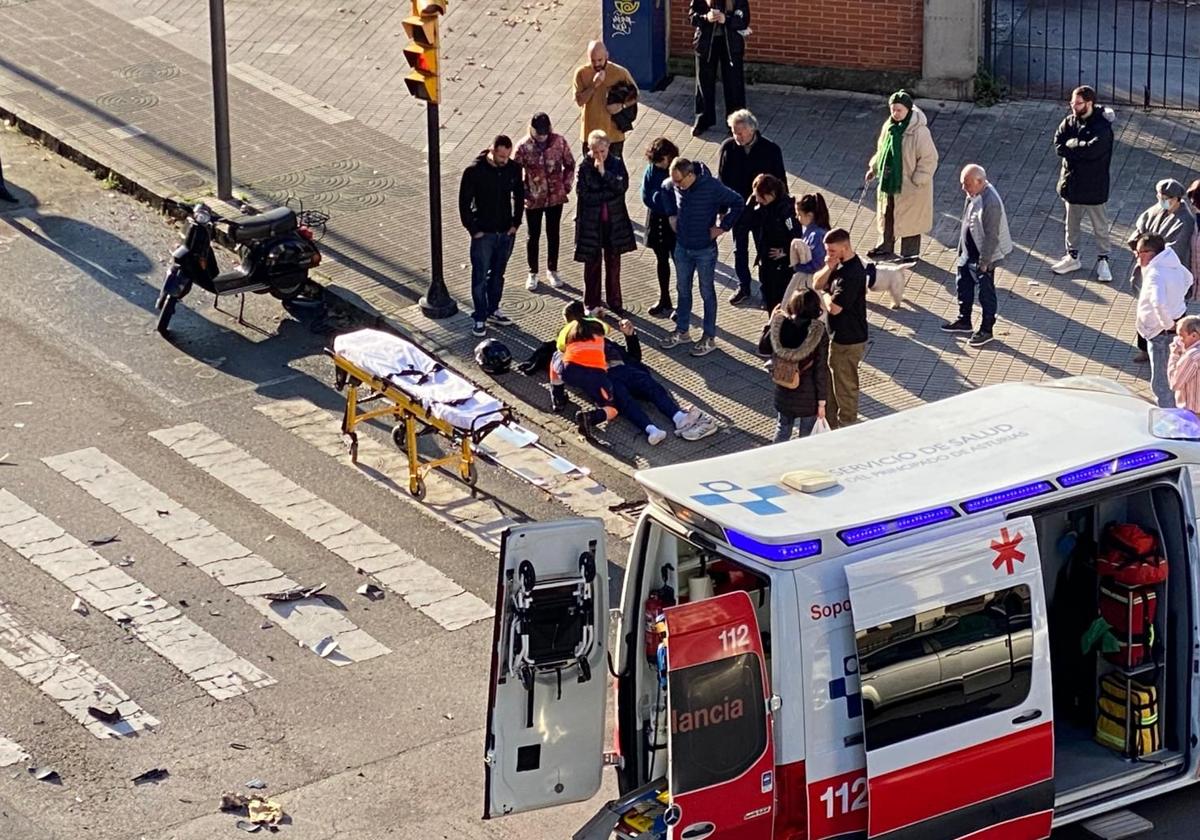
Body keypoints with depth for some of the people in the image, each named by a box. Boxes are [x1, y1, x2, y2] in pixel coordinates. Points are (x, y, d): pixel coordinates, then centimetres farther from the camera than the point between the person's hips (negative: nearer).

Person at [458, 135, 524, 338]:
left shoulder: (513, 169, -4)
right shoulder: (474, 172, -16)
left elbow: (519, 196, 11)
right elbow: (464, 204, -10)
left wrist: (515, 223, 5)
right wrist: (474, 230, -11)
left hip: (506, 232, 4)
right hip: (484, 235, -4)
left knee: (498, 274, 17)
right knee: (480, 277, 1)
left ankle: (493, 310, 32)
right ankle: (480, 319, 8)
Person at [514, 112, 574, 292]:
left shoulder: (559, 142, -10)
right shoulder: (523, 146, -16)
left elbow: (569, 164, 3)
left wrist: (566, 185, -2)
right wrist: (523, 192, -10)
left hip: (556, 197, 2)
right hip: (533, 200, -2)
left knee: (553, 235, 15)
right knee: (533, 236, 12)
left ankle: (552, 271, 32)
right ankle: (532, 273, 28)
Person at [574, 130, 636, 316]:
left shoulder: (617, 164, -3)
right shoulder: (584, 167, -9)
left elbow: (622, 186, -16)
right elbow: (583, 194, -13)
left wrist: (604, 172, -23)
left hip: (614, 222, 2)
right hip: (591, 222, -2)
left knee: (613, 262, 12)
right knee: (592, 263, 7)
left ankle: (614, 301, 25)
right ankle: (592, 303, 19)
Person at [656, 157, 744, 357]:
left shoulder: (712, 187, -25)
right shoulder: (673, 185, -9)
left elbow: (737, 203, -16)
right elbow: (664, 192, 15)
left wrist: (723, 227, -16)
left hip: (705, 250, -5)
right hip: (682, 247, 5)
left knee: (707, 293, 7)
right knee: (683, 290, 18)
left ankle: (709, 338, 18)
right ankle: (682, 332, 33)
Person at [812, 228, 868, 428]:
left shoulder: (852, 273, -28)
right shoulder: (839, 263, 2)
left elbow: (834, 307, -30)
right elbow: (817, 284, 6)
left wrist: (825, 294, -8)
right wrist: (829, 268, -13)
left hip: (848, 341, -10)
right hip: (837, 335, 10)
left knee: (845, 388, 5)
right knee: (830, 382, 22)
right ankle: (831, 425, 36)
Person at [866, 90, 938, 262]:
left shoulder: (919, 132, -23)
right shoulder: (889, 126, -1)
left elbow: (929, 159, -18)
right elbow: (882, 150, 16)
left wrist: (917, 180, -19)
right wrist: (873, 168, 10)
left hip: (909, 184, -7)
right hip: (889, 180, 7)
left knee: (909, 219, 7)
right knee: (887, 214, 20)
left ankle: (910, 253, 21)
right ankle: (885, 246, 37)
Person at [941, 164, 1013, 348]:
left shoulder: (990, 202, -30)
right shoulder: (973, 195, -1)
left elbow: (992, 236, -26)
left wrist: (984, 262, -21)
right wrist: (961, 249, 17)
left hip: (983, 256, -9)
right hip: (968, 253, 9)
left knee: (986, 292, 6)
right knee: (964, 285, 22)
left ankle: (986, 329, 21)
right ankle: (964, 320, 40)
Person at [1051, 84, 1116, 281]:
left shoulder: (1102, 126, -19)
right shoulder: (1069, 121, -1)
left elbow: (1092, 149, -30)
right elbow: (1058, 145, -10)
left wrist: (1072, 144, -17)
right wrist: (1081, 148, -22)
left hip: (1094, 186, -6)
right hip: (1071, 182, 6)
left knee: (1100, 227, 9)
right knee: (1071, 224, 19)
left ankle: (1102, 261, 23)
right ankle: (1072, 258, 35)